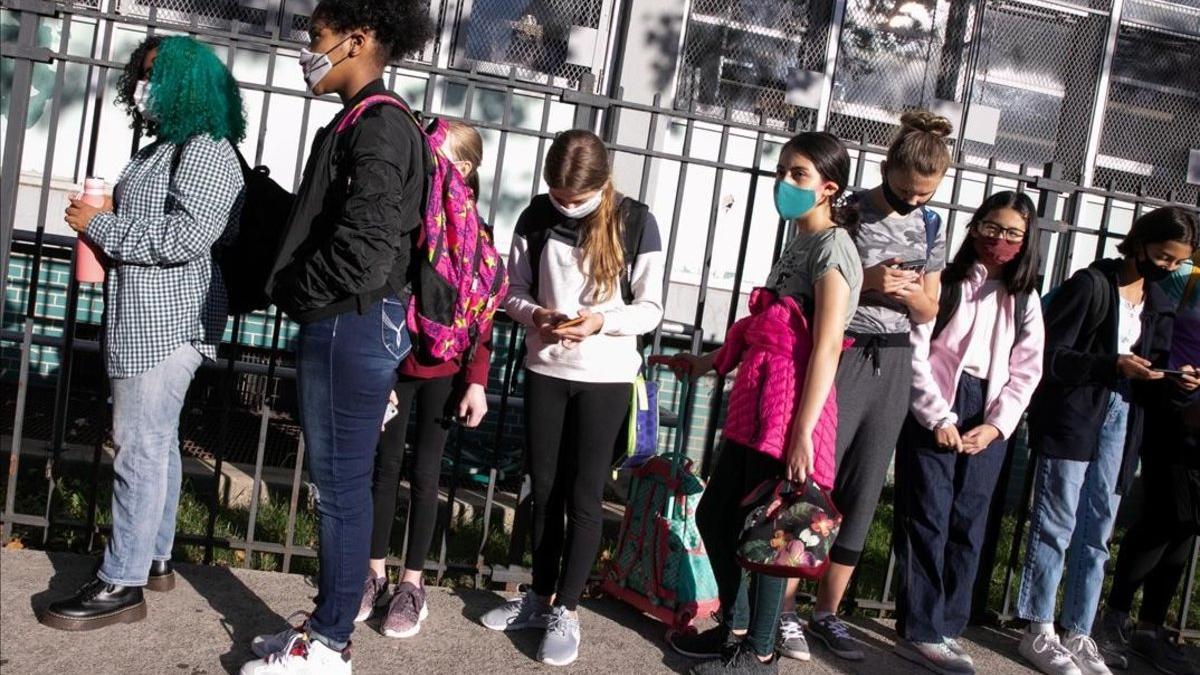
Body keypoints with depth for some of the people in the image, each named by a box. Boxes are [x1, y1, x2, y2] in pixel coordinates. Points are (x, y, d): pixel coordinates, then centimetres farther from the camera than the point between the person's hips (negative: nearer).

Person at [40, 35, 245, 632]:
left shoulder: (206, 150, -11)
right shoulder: (162, 149, 19)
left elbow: (187, 236, -23)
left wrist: (99, 225, -13)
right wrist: (99, 226, 12)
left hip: (167, 321, -10)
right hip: (146, 319, 10)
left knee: (140, 448, -9)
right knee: (156, 443, 14)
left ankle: (121, 585, -4)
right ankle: (154, 560, 24)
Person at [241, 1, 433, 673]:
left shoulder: (378, 125, -14)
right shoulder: (366, 123, 17)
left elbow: (366, 245, -23)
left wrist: (295, 291, -9)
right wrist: (300, 293, 9)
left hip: (351, 326, -10)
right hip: (348, 324, 10)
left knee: (341, 483, -1)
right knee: (340, 481, 15)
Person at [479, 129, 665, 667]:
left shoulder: (636, 222, -9)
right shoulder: (536, 217, -2)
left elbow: (651, 309, -6)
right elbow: (514, 290, 5)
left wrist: (601, 322, -23)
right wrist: (535, 315, -17)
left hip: (606, 377, -3)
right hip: (544, 370, 3)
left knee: (583, 495, 2)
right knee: (544, 488, 12)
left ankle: (566, 610, 13)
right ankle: (540, 597, 26)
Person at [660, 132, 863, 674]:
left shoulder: (832, 247, -10)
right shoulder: (798, 244, 17)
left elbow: (826, 345, -19)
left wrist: (803, 431, -24)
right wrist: (707, 362, 25)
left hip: (794, 409, -9)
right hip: (757, 402, 9)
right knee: (714, 514, 15)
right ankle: (734, 626, 32)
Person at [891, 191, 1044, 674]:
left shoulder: (1024, 299, 13)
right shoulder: (945, 282, -1)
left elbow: (1026, 371, 8)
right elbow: (915, 354, -7)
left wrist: (994, 425, -4)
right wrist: (938, 418, -12)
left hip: (988, 422, 4)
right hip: (933, 412, -4)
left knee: (969, 526, 6)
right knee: (927, 521, -5)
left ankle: (947, 628, 15)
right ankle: (921, 633, 1)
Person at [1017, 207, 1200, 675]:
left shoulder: (1157, 304, 15)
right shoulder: (1090, 285, -6)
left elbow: (1153, 372, 17)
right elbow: (1051, 354, -12)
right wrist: (1113, 365, -22)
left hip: (1122, 422, 7)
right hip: (1073, 417, -6)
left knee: (1097, 534, 9)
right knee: (1056, 526, -2)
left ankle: (1077, 634, 17)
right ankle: (1039, 633, 6)